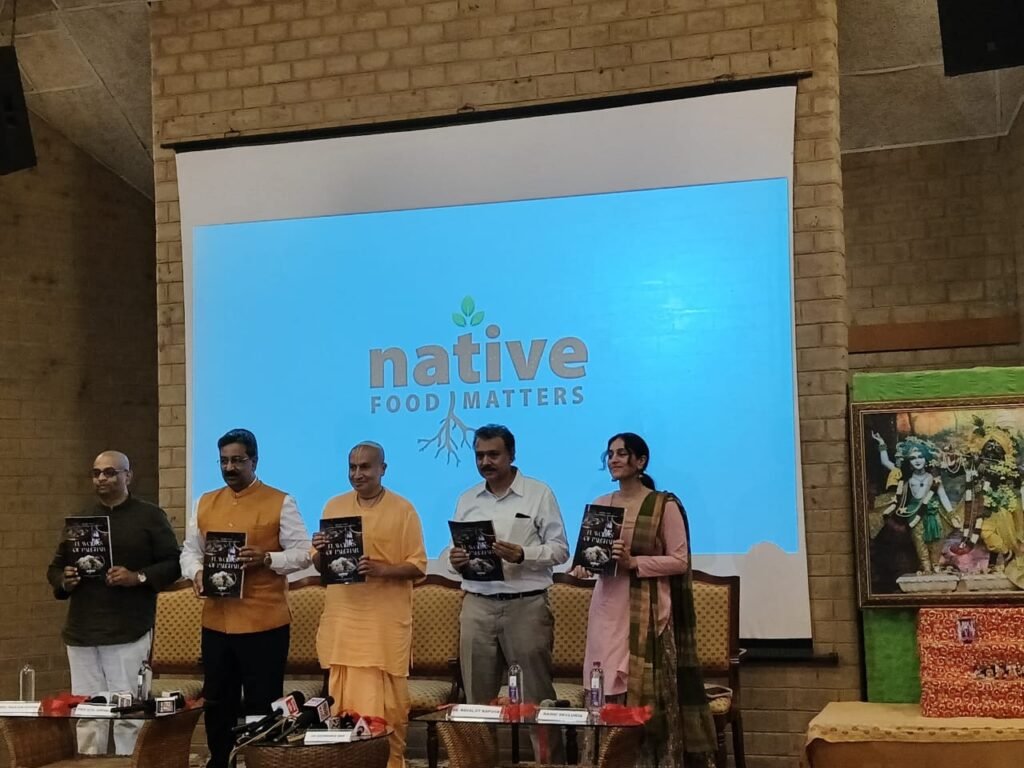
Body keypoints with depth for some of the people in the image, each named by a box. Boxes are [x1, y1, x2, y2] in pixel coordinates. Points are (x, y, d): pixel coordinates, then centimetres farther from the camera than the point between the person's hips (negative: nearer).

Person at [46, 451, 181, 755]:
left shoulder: (150, 516, 3)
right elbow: (55, 567, 21)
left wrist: (138, 577, -16)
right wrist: (64, 581, -1)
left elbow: (173, 563, -1)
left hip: (128, 631, -4)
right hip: (81, 631, 4)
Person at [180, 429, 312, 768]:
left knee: (262, 705, 1)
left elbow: (303, 552, -5)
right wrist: (196, 572, -6)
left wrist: (266, 558, -21)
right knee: (217, 702, 14)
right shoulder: (205, 503, 12)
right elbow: (190, 550, 16)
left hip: (264, 623, -5)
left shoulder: (280, 503, -3)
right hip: (216, 621, 5)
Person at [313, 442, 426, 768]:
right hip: (342, 619, 4)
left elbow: (418, 566, -5)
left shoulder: (402, 509, -2)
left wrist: (381, 570, -21)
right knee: (343, 700, 6)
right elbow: (320, 566, 15)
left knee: (386, 702, -1)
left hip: (385, 622, -4)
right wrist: (320, 552, -8)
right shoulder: (334, 506, 11)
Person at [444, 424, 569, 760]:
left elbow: (559, 549, -3)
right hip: (477, 606, 4)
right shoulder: (467, 499, 13)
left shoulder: (539, 494, 0)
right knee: (477, 695, 8)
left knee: (536, 693, 1)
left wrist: (523, 554, -20)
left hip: (527, 605, -4)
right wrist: (454, 560, -8)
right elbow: (455, 551, 15)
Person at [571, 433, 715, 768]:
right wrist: (583, 565, -4)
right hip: (608, 608, 5)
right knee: (608, 694, 3)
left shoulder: (664, 505, -4)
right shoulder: (600, 505, 13)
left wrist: (634, 562, -18)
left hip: (647, 610, -5)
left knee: (647, 692, -6)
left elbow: (680, 561, -7)